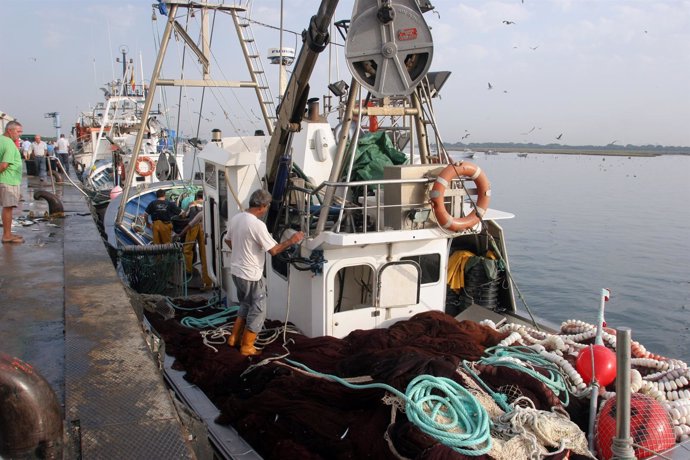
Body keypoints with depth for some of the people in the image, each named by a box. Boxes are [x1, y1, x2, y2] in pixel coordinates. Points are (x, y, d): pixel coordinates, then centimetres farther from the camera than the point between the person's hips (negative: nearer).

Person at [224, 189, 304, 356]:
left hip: (236, 271, 9)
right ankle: (247, 347, 15)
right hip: (251, 275, -8)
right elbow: (274, 250, -20)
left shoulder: (235, 219, 2)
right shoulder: (257, 225, -24)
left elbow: (228, 241, 18)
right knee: (257, 311, 7)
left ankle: (234, 338, 32)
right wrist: (291, 241, -8)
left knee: (245, 306, 25)